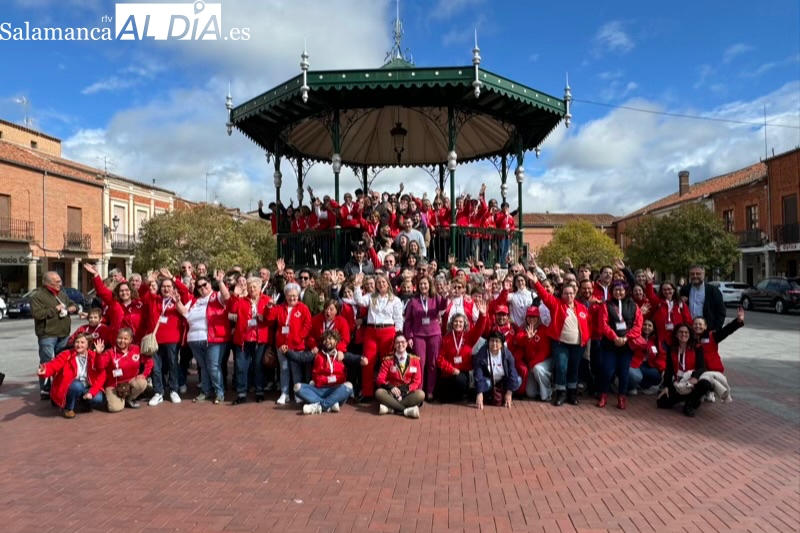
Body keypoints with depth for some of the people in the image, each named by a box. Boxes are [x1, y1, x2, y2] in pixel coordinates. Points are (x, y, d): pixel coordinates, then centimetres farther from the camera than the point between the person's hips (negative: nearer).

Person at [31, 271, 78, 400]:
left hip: (63, 334, 7)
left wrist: (73, 307, 4)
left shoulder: (62, 294, 14)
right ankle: (45, 390, 1)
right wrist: (55, 309, -17)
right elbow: (37, 314, -21)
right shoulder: (38, 296, -9)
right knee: (47, 363, -6)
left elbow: (72, 304, 27)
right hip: (47, 335, -7)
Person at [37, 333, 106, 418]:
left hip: (87, 389, 2)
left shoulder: (94, 357, -2)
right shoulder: (66, 355, -4)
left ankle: (82, 402, 12)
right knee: (77, 385, -37)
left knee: (98, 399, -26)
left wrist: (92, 392, -19)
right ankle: (69, 408, -6)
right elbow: (54, 365, -19)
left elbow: (101, 376, -6)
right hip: (69, 388, -2)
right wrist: (45, 371, -44)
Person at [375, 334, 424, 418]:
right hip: (393, 393, 0)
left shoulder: (415, 360, 6)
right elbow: (380, 379, -3)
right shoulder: (388, 360, 4)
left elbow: (417, 381, 1)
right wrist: (390, 387, -24)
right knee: (379, 392, -31)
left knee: (420, 394, -32)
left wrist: (405, 391, -17)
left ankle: (390, 408, -35)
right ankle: (407, 410, -36)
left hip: (408, 393, 0)